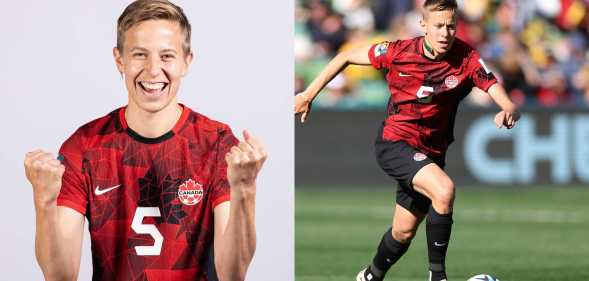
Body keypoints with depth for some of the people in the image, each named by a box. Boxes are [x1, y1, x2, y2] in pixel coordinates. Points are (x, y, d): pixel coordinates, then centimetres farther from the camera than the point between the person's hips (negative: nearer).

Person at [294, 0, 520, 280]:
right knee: (444, 190, -29)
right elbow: (346, 57, 0)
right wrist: (308, 94, 2)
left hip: (431, 151, 4)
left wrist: (509, 110, -46)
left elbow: (496, 90, -22)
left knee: (404, 231, 12)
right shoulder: (398, 52, -14)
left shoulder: (466, 59, -13)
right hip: (394, 143, -4)